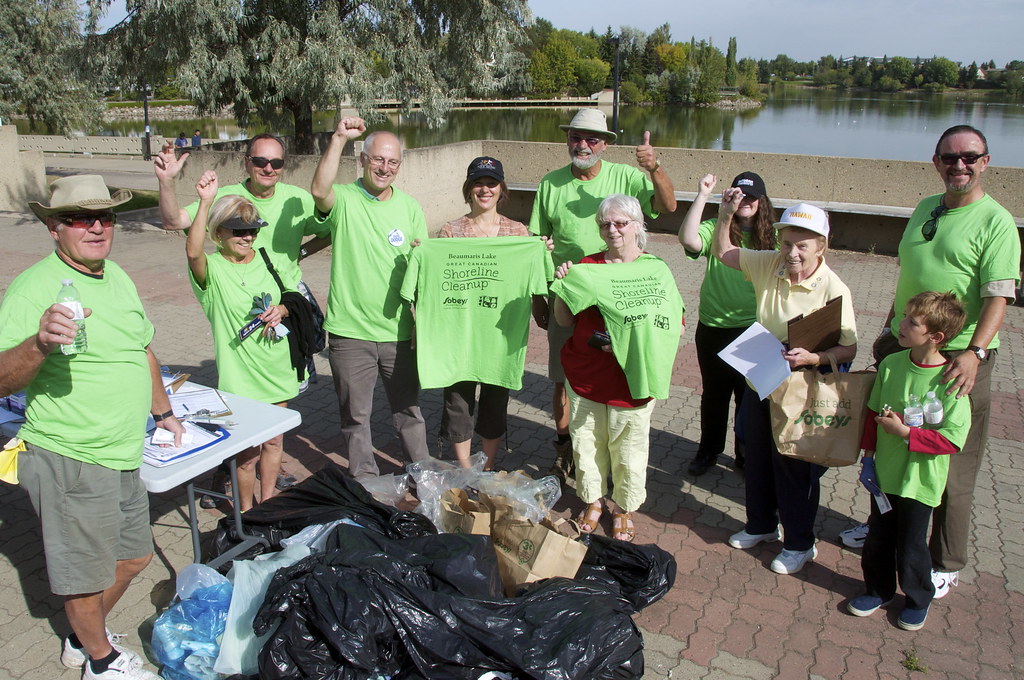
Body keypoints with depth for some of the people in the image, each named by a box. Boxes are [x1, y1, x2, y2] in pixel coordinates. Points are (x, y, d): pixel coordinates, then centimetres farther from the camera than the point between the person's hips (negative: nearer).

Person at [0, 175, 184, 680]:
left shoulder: (118, 278, 8)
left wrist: (162, 411, 27)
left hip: (124, 457, 8)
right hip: (70, 462, -8)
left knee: (133, 555, 21)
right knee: (86, 571, 10)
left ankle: (82, 639, 44)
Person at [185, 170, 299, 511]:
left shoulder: (266, 260, 4)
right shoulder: (212, 268, -11)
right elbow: (192, 251, -35)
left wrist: (281, 309, -7)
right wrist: (205, 202, -44)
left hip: (276, 365, 5)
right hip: (239, 372, -5)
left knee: (273, 441, 17)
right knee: (248, 449, 3)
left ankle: (268, 502, 36)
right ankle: (246, 511, 24)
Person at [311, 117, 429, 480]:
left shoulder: (410, 207, 7)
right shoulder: (344, 199, -5)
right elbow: (320, 190, -30)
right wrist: (339, 138, -30)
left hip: (399, 330, 3)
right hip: (350, 330, -2)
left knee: (408, 409, 15)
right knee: (355, 414, 12)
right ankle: (364, 480, 31)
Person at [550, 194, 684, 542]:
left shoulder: (656, 271, -4)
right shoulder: (586, 267, 3)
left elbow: (676, 327, -6)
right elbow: (565, 321, 5)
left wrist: (630, 339, -19)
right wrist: (561, 286, -11)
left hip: (631, 379, -2)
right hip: (584, 376, 2)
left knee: (628, 450, 9)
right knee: (586, 443, 14)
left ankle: (623, 507, 33)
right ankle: (593, 500, 37)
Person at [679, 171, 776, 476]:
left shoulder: (771, 238, 1)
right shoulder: (716, 229, -7)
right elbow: (688, 239, -28)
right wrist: (702, 195, -26)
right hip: (714, 329, -1)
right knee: (714, 394, 15)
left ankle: (746, 454, 34)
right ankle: (709, 450, 34)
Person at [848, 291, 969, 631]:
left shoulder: (950, 381, -19)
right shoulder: (891, 364, -5)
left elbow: (952, 440, -19)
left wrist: (905, 432, -22)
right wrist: (869, 456, 4)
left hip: (920, 480, -4)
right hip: (885, 472, 4)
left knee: (911, 545, 11)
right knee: (878, 538, 18)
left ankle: (918, 599, 37)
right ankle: (879, 590, 40)